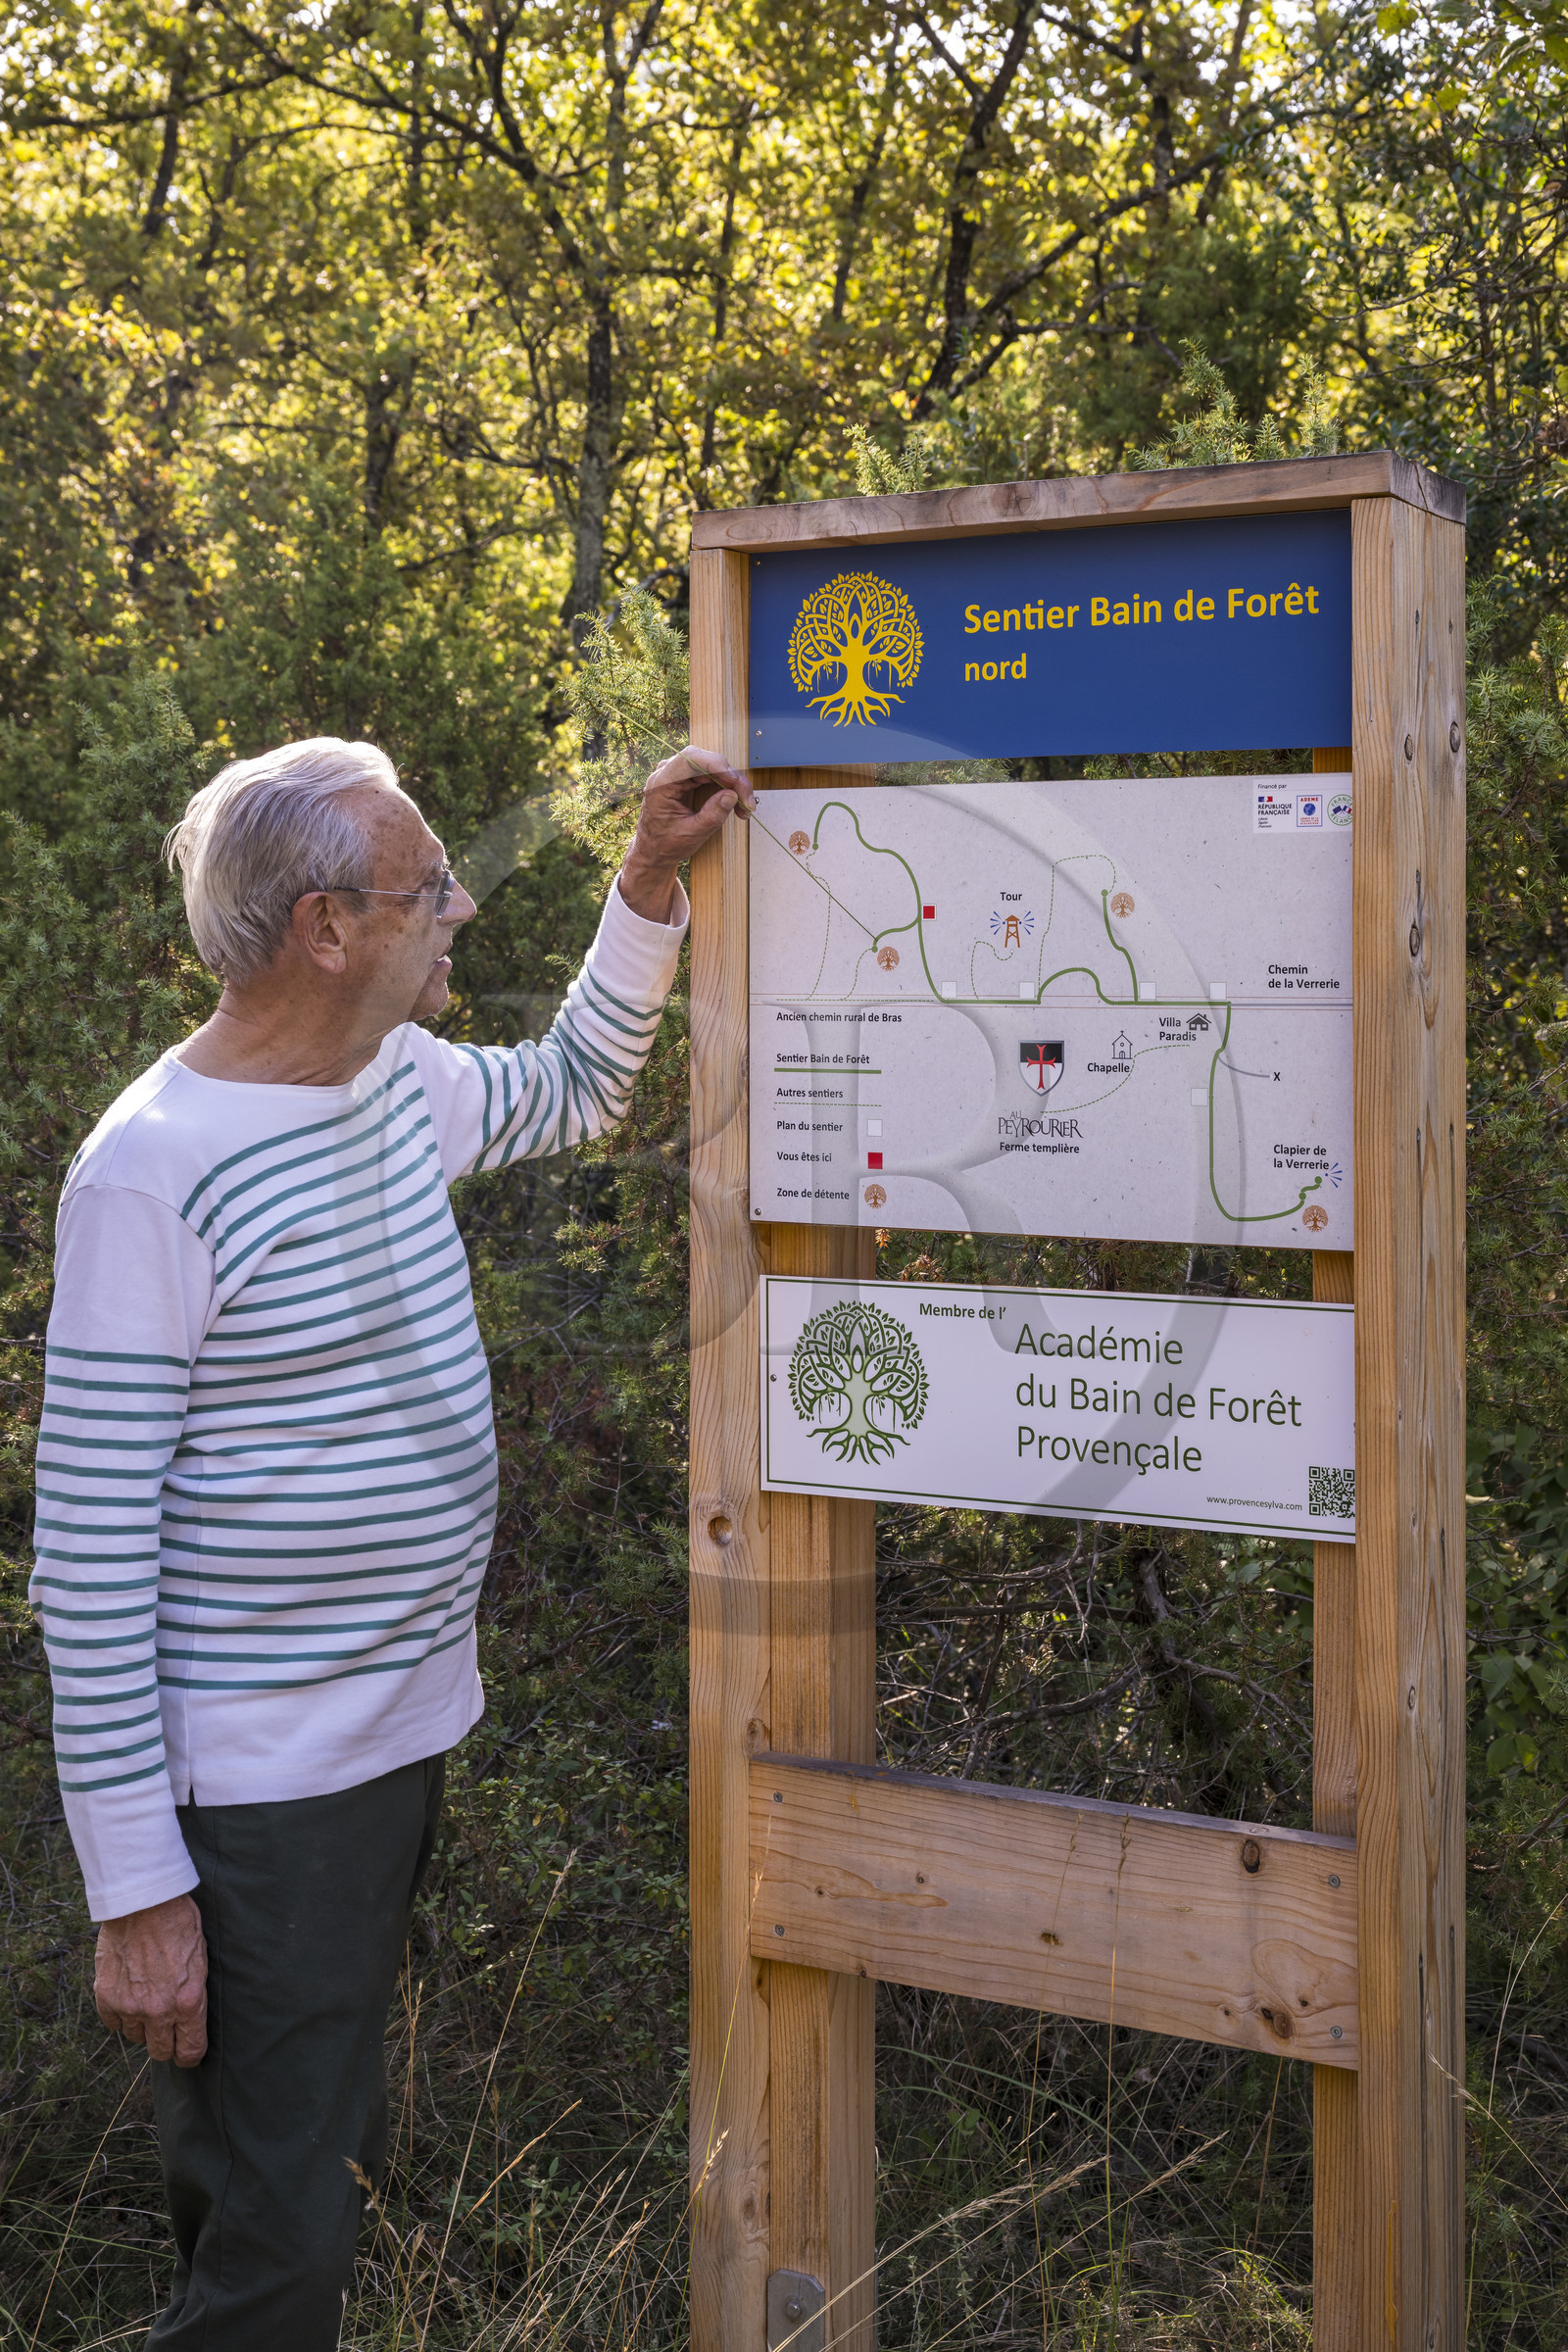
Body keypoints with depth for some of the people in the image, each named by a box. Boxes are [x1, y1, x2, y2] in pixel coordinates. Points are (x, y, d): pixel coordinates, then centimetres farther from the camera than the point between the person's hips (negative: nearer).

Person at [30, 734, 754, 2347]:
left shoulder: (397, 1080, 4)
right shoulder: (153, 1170, -21)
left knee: (320, 2168, 23)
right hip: (263, 1790, -8)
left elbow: (576, 1092, 27)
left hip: (403, 1733, 9)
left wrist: (650, 885, 14)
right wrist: (137, 1888, -19)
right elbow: (92, 1557, -20)